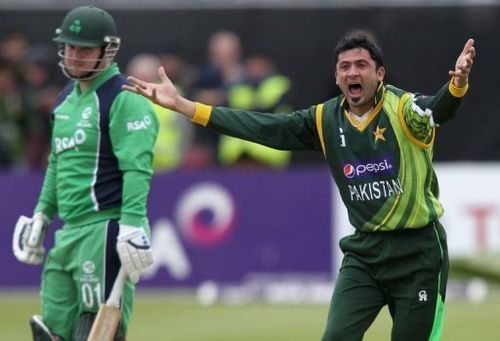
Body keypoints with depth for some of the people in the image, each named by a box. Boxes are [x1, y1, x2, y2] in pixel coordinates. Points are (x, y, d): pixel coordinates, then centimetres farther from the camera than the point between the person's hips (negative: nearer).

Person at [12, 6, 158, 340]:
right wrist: (42, 214, 24)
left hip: (106, 229, -9)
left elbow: (137, 170, -17)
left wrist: (132, 226, -26)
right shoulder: (66, 99, 19)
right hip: (69, 232, 9)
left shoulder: (124, 100, -9)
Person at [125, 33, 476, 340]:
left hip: (418, 251, -4)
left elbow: (440, 108, -32)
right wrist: (181, 105, -3)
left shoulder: (406, 109, -12)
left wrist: (457, 85, -58)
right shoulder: (325, 119, 2)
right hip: (364, 251, 4)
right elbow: (262, 127, 1)